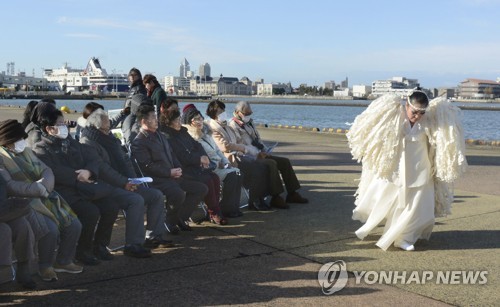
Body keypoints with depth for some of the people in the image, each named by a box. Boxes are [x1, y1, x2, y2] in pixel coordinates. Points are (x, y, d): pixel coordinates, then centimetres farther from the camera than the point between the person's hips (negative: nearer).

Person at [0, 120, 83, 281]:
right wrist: (37, 188, -21)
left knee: (74, 225, -5)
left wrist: (44, 184, -12)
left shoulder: (26, 151, 16)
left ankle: (63, 261, 15)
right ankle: (45, 267, -3)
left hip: (44, 199, 7)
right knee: (50, 230, -28)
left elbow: (46, 171, 11)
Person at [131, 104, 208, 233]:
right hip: (158, 179, -9)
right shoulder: (138, 143, -9)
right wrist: (170, 172, -16)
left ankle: (180, 217, 11)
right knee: (178, 194, -35)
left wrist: (178, 169, 4)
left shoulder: (160, 135, 21)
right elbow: (148, 167, -16)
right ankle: (170, 221, -6)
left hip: (173, 175, 9)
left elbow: (171, 154, 24)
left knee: (202, 189, 2)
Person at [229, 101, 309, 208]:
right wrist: (257, 154, -21)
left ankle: (292, 194, -2)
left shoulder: (249, 122, 21)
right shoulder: (233, 125, -7)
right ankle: (275, 198, -28)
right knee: (271, 163, -31)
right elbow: (240, 145, -17)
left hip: (259, 154, 9)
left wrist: (264, 152, 4)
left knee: (285, 161, -3)